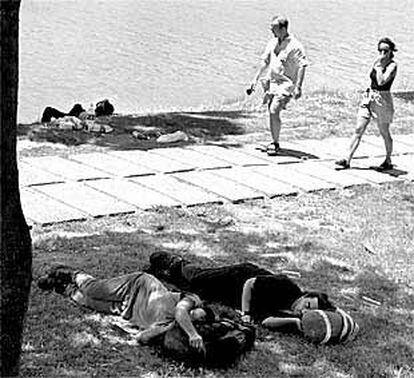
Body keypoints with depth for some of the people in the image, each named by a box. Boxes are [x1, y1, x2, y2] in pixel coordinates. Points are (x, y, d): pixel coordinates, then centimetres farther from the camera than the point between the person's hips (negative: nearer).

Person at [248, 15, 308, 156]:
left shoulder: (294, 46, -13)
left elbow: (302, 66, -14)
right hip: (272, 81, 7)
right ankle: (274, 142, 25)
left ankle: (275, 143, -4)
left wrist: (298, 87, -21)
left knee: (274, 112, -17)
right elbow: (265, 61, 18)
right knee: (271, 112, 11)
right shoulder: (273, 42, 8)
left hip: (286, 83, -7)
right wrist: (256, 78, 16)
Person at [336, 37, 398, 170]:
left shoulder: (392, 65, -12)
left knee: (384, 133, 8)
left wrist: (379, 65, -21)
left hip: (382, 100, -6)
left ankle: (388, 161, 25)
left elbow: (381, 81, -25)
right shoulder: (377, 61, 8)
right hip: (369, 98, 6)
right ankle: (347, 160, -1)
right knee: (358, 130, 0)